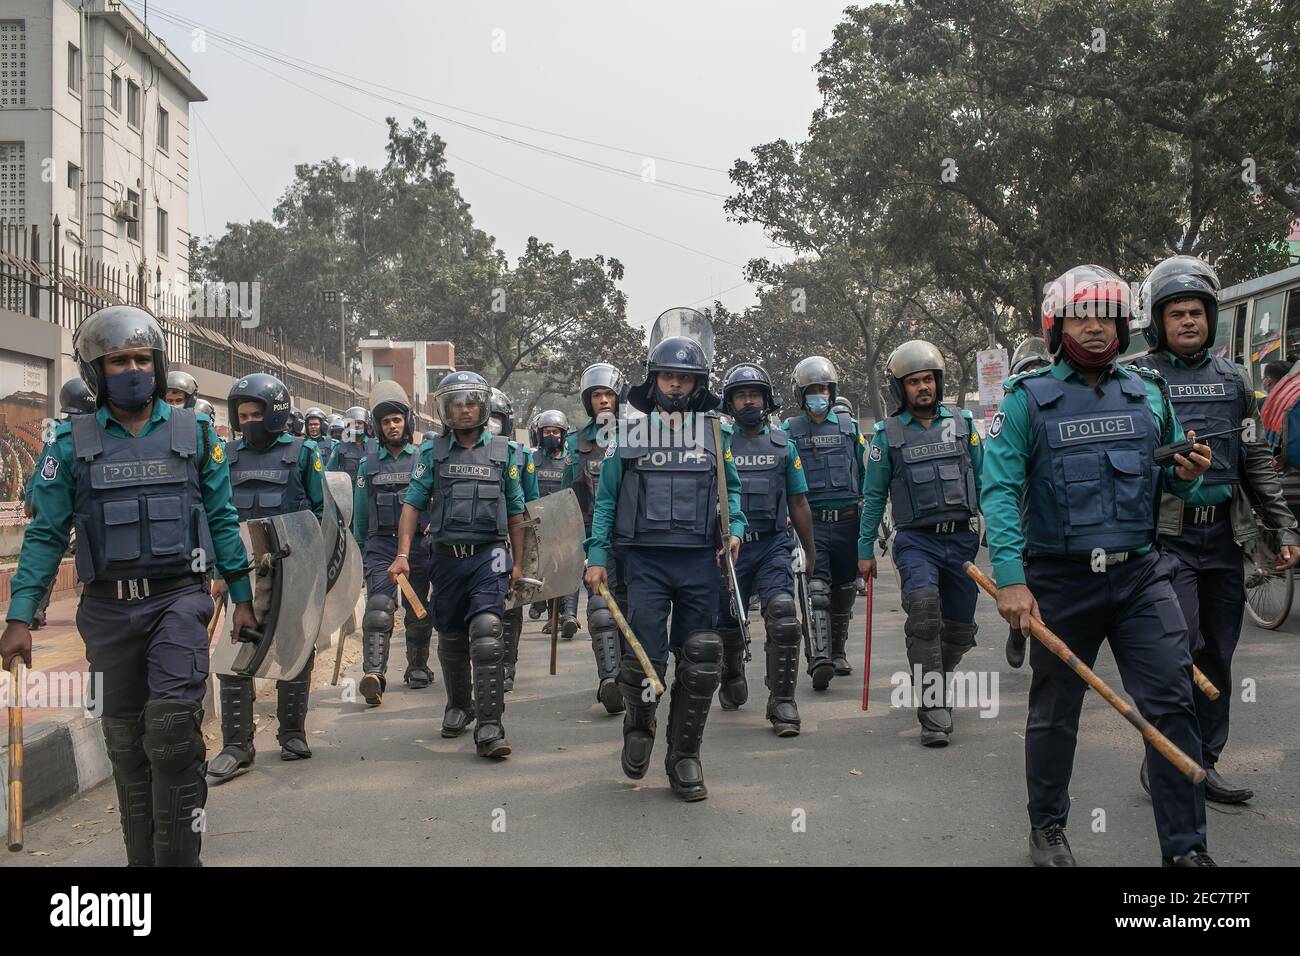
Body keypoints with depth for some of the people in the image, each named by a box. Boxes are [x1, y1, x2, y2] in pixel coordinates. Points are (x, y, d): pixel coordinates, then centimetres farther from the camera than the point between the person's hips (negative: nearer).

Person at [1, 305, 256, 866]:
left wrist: (242, 597, 7)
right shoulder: (72, 443, 4)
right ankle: (142, 855, 22)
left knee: (173, 720, -18)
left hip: (178, 598, -1)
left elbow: (222, 520, 8)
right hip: (109, 607, 2)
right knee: (126, 741, 9)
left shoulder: (194, 434, 4)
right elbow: (45, 535, 4)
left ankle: (179, 852, -7)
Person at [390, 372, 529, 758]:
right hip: (446, 556, 2)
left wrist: (518, 563, 7)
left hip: (488, 555, -2)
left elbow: (515, 511, 11)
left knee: (487, 633, -17)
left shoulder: (501, 450, 6)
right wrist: (403, 555, -9)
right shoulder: (432, 452, 7)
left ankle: (489, 726, -18)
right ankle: (458, 705, 36)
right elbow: (412, 504, 2)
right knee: (451, 639, 14)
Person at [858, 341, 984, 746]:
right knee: (924, 607, -26)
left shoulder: (963, 423, 8)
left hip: (961, 538, 3)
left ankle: (932, 681, 37)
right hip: (916, 540, -3)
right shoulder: (888, 434, 4)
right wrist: (865, 549, 5)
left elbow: (984, 482, 11)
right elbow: (873, 496, 8)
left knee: (960, 628, 7)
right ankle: (934, 710, -22)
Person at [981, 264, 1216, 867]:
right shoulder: (1027, 398, -5)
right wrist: (1010, 579, -23)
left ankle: (1186, 847, 6)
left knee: (1173, 703, -4)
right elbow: (999, 491, -13)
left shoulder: (1148, 392, 7)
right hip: (1061, 580, -2)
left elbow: (1168, 482, 16)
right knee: (1054, 711, 11)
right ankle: (1047, 827, 29)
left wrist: (1186, 476, -9)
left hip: (1140, 574, 3)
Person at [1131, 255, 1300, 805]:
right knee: (1181, 650, -13)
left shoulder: (1231, 379, 15)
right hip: (1166, 536, -5)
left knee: (1217, 656, 8)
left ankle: (1204, 763, 18)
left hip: (1224, 537, 5)